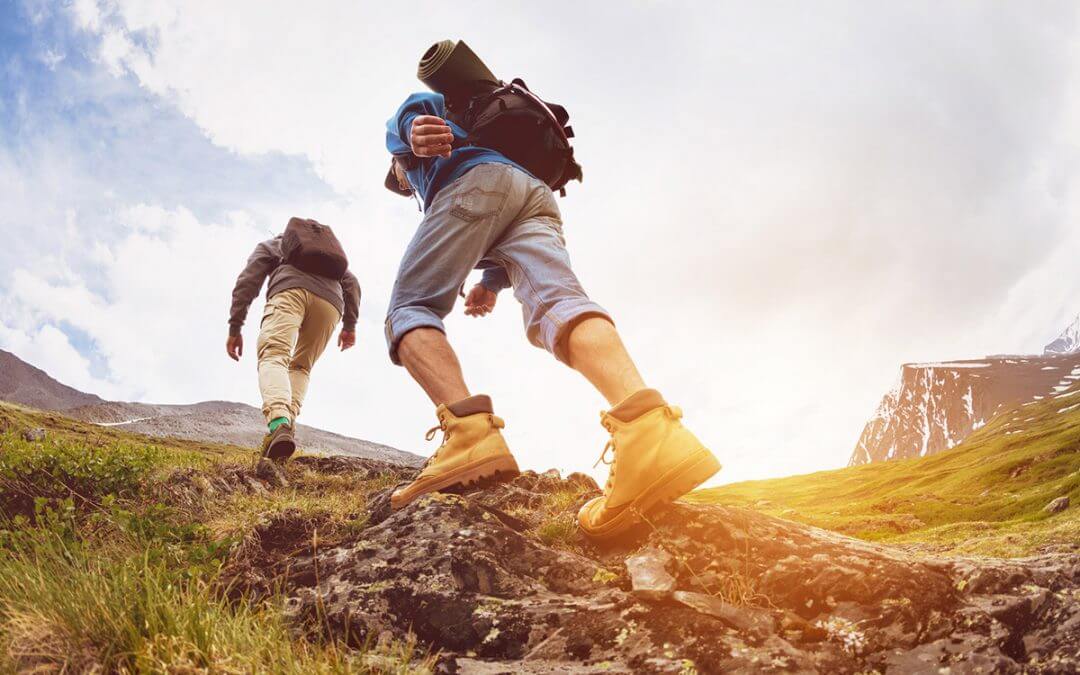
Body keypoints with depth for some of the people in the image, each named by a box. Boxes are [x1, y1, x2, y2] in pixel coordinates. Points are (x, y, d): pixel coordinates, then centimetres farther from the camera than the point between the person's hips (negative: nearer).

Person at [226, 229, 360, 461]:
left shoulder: (271, 245, 34)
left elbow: (247, 281, 18)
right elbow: (351, 283, 26)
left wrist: (234, 328, 13)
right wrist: (349, 325, 20)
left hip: (290, 290, -3)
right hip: (330, 302, 3)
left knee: (273, 356, -18)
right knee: (300, 366, 19)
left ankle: (278, 421, -49)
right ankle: (288, 423, -6)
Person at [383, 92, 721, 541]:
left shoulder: (399, 133, 35)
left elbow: (421, 103, 8)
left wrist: (416, 129, -14)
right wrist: (491, 283, 21)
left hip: (478, 179, -5)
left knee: (409, 310, -6)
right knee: (557, 303, -22)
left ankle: (469, 430, -38)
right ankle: (646, 419, -54)